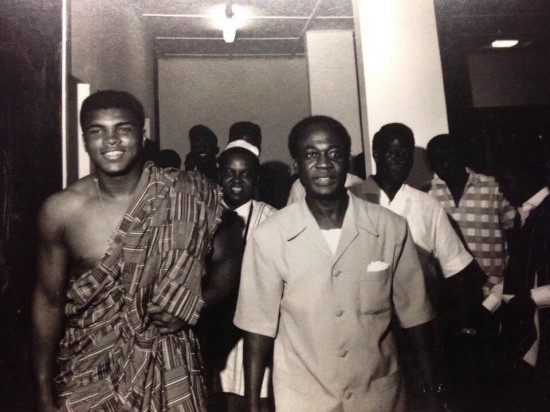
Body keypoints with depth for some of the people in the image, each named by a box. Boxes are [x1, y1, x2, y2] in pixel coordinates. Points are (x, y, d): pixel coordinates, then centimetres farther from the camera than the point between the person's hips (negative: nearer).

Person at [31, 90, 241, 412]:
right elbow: (49, 300, 2)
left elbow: (227, 259, 2)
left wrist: (197, 301, -15)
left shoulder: (185, 197, -12)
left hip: (166, 367, -1)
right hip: (89, 369, 1)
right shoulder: (61, 210, -9)